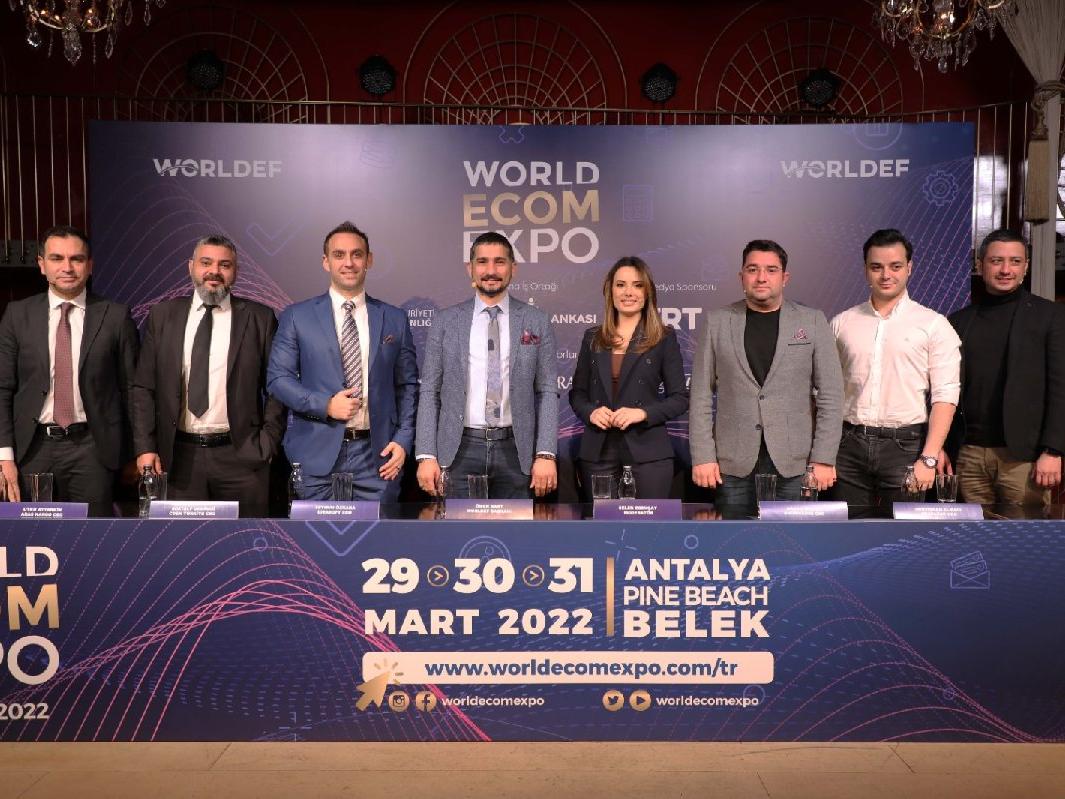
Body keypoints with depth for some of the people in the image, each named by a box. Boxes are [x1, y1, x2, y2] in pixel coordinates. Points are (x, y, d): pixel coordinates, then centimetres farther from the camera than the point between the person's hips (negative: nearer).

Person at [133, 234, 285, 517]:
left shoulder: (259, 318, 2)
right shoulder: (163, 315, 8)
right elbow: (143, 388, 7)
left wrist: (267, 445, -3)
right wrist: (145, 448, 0)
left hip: (242, 456, -1)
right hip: (179, 457, 2)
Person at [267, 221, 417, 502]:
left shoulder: (395, 319, 8)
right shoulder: (296, 316, 4)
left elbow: (407, 386, 10)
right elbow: (278, 378, 1)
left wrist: (403, 440, 0)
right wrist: (325, 405, -13)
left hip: (376, 455, 1)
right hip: (315, 455, -1)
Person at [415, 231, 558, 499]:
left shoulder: (536, 322, 5)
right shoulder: (446, 321, 5)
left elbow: (547, 392, 3)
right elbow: (430, 392, 3)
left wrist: (545, 454, -7)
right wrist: (426, 456, -5)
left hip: (515, 450, 0)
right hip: (460, 449, 0)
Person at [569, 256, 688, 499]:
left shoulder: (664, 338, 3)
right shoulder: (592, 338, 11)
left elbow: (680, 398, 1)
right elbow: (577, 393, 14)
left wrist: (643, 413, -14)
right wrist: (591, 412, -7)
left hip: (647, 451, -2)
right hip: (598, 452, 3)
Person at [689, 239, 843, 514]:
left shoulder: (813, 321, 5)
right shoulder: (717, 322, 5)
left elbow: (830, 396, 3)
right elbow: (701, 396, 4)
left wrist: (824, 459, -3)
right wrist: (703, 457, -3)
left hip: (794, 461, 0)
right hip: (734, 462, 0)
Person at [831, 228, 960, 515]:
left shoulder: (934, 325, 1)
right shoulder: (842, 324, 9)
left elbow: (945, 395, -4)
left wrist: (928, 458, -12)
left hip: (905, 445, -2)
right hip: (849, 445, 2)